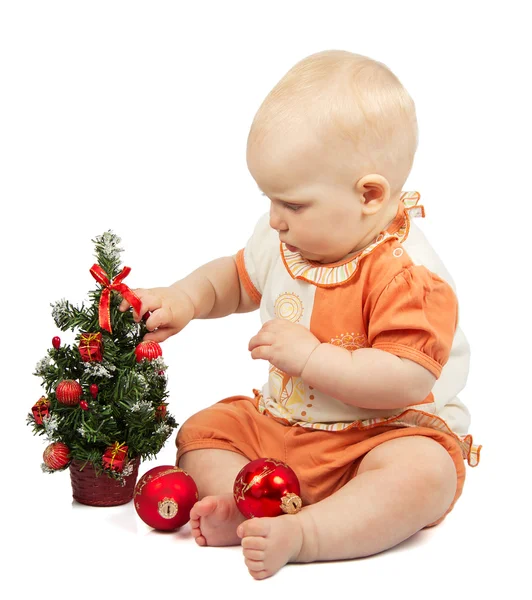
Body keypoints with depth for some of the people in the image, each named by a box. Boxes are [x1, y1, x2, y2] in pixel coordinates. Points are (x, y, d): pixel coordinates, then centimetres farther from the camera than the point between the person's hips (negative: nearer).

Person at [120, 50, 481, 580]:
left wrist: (310, 356, -30)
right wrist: (185, 299, -1)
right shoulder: (283, 242, -1)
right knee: (199, 432, -2)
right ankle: (247, 508, -26)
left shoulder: (407, 273, -24)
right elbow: (237, 278, 20)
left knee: (425, 474, -36)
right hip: (281, 424, 7)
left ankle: (301, 535, -45)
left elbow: (408, 381, -30)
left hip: (387, 431, -7)